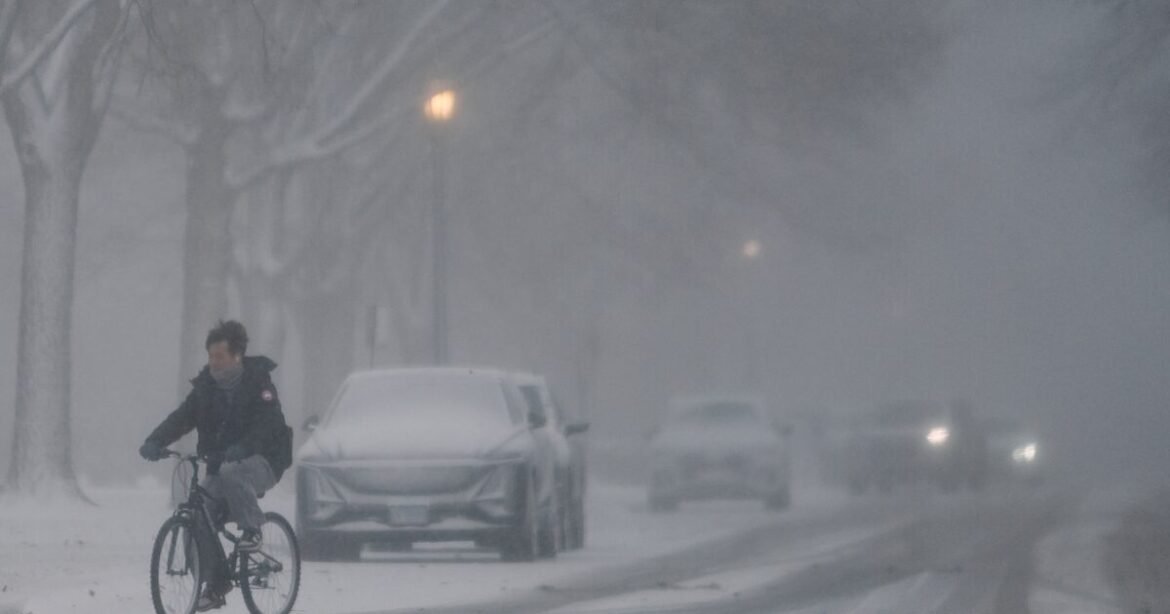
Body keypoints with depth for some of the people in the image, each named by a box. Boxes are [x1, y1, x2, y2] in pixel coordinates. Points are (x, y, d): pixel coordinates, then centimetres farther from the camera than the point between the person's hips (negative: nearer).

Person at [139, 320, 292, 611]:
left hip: (262, 462, -5)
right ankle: (216, 582, 0)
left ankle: (252, 529, -20)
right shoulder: (206, 386, 4)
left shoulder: (258, 382, -10)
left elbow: (268, 423, -24)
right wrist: (155, 441, -25)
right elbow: (181, 417, -5)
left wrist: (241, 448, -43)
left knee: (231, 473, -38)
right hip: (220, 464, 5)